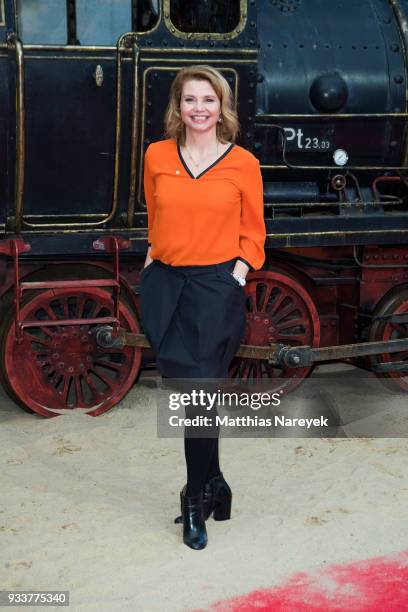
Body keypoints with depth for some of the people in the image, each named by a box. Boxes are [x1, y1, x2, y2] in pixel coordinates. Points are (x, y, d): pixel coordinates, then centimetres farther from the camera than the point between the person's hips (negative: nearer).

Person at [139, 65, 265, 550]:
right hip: (164, 284, 3)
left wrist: (239, 270, -7)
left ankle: (197, 501, 15)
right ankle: (212, 487, 27)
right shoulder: (157, 156, 4)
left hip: (217, 286, -3)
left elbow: (252, 232, 6)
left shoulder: (243, 163, -2)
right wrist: (155, 254, 11)